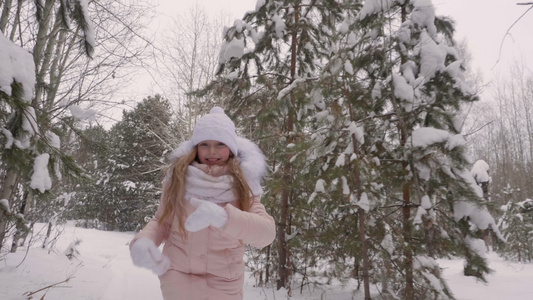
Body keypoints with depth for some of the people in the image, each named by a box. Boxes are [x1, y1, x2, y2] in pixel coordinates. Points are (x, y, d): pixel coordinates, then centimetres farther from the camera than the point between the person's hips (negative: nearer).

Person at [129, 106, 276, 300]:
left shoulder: (242, 185, -10)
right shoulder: (178, 179, -8)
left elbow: (266, 233, -22)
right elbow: (161, 222, 2)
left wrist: (221, 216, -37)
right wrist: (141, 242, -20)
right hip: (178, 278, 1)